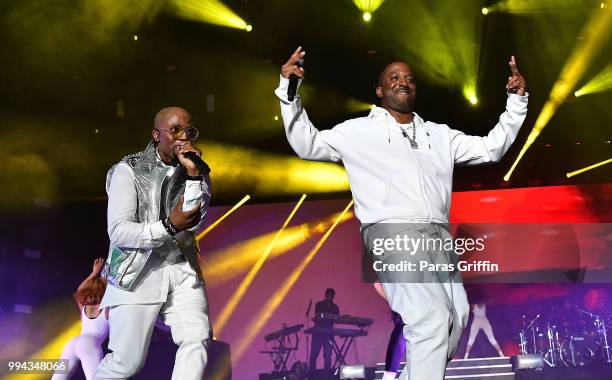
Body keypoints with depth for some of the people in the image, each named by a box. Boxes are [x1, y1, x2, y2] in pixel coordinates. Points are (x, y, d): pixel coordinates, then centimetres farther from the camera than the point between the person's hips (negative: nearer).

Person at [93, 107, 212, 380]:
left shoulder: (195, 172, 9)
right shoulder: (129, 170, -3)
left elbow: (194, 222, -7)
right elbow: (118, 232, -13)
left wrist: (193, 174, -16)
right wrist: (170, 227, -24)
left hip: (182, 269, 4)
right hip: (138, 273, -3)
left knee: (197, 341, -16)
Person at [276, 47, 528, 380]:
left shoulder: (439, 134, 27)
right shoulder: (360, 130, 17)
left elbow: (491, 149, 26)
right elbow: (306, 145, 11)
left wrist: (516, 101, 18)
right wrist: (289, 90, 1)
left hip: (439, 235, 5)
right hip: (392, 231, -5)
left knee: (456, 320, -11)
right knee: (432, 318, -23)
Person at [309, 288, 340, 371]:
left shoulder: (335, 308, 15)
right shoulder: (319, 304, 8)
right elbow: (317, 315, -4)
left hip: (328, 333, 2)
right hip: (318, 331, -2)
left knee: (327, 356, -3)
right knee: (313, 354, -4)